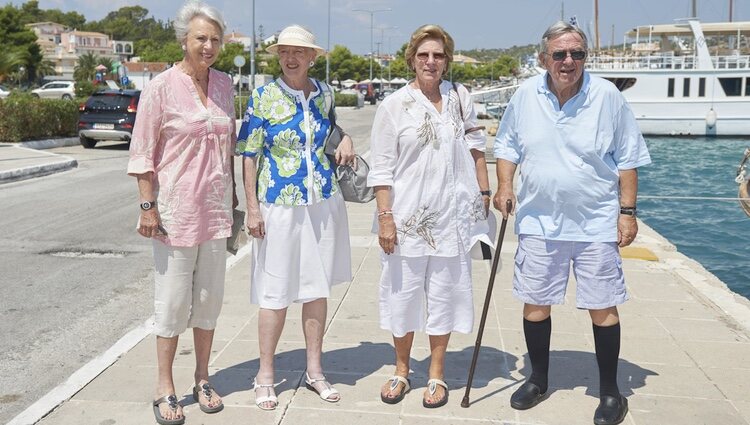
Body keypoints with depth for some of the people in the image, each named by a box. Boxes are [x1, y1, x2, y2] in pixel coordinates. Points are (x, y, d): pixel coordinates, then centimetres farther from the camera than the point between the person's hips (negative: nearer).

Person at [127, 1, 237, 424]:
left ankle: (203, 379, 27)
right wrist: (148, 206, -12)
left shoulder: (224, 84, 7)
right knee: (173, 298, 2)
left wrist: (233, 194, 15)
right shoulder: (162, 87, -9)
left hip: (216, 206, 5)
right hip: (176, 207, -5)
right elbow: (143, 154, -8)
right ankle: (165, 389, 15)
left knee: (210, 294, 12)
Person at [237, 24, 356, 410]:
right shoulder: (263, 97, -6)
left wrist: (344, 140, 1)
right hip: (279, 205, -4)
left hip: (324, 203, 4)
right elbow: (249, 155, -4)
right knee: (276, 293, 2)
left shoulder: (324, 93, 6)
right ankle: (265, 374, 18)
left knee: (317, 288, 11)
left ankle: (314, 370, 25)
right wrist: (252, 207, -9)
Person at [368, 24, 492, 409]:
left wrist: (484, 192, 12)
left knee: (444, 292, 8)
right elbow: (381, 169, -6)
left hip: (451, 214, 2)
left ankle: (436, 374, 23)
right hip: (407, 215, -2)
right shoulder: (394, 105, -4)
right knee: (403, 293, 7)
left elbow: (475, 148, 15)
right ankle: (401, 372, 26)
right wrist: (385, 216, -11)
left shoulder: (460, 97, 6)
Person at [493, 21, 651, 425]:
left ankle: (610, 392, 21)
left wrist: (628, 212, -5)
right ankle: (537, 380, 30)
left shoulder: (607, 96, -8)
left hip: (596, 224, -2)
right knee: (535, 302, 10)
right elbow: (507, 145, 11)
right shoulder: (525, 96, -1)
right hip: (539, 222, 3)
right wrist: (504, 186, -4)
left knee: (603, 308, 4)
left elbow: (628, 159, -2)